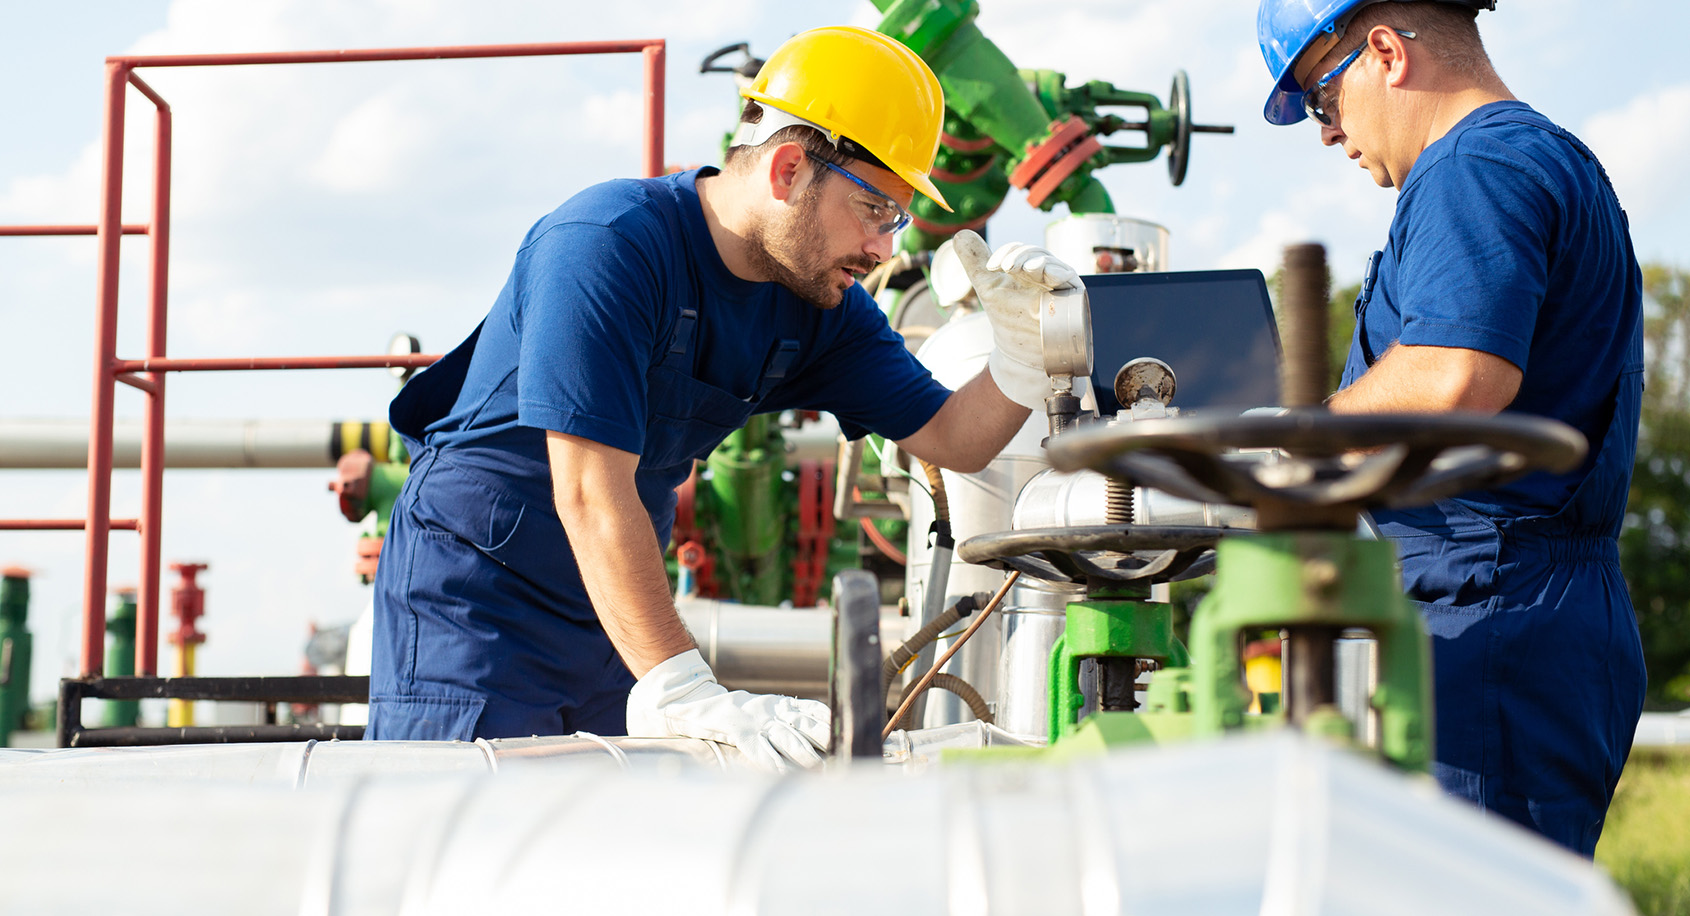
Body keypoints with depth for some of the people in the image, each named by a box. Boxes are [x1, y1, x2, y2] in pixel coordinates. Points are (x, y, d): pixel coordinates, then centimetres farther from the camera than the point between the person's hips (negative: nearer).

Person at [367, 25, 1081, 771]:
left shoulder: (819, 304, 0)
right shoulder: (608, 244, -25)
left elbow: (955, 441, 1)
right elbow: (590, 492, -32)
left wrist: (1021, 349, -21)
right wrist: (683, 692, -39)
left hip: (614, 612, 7)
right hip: (472, 594, -7)